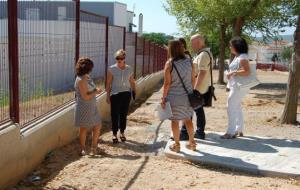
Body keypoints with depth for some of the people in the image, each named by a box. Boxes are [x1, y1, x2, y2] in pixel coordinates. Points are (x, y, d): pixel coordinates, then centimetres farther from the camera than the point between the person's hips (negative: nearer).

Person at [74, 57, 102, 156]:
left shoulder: (87, 77, 8)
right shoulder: (81, 80, -20)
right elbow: (85, 96, -22)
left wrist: (96, 90, 3)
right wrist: (96, 92, -13)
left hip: (92, 107, 9)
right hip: (84, 108, -9)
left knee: (97, 126, 11)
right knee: (84, 128, 5)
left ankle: (94, 147, 24)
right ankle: (82, 149, 21)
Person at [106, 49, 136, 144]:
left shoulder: (129, 69, 4)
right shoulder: (112, 69, -4)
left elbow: (132, 82, 13)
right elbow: (108, 83, -2)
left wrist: (134, 91, 5)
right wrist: (108, 96, -3)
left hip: (126, 94, 3)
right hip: (115, 94, -3)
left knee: (124, 114, 10)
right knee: (115, 114, 1)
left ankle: (122, 133, 24)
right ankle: (114, 134, 13)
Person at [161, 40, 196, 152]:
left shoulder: (170, 63, -11)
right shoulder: (189, 61, 2)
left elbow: (167, 83, -12)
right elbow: (192, 79, 6)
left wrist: (163, 98, -5)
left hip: (174, 97, -4)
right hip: (187, 95, 5)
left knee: (175, 121, 8)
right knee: (187, 119, 17)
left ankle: (176, 145, 17)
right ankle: (192, 143, 23)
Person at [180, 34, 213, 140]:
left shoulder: (203, 55, -19)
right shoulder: (205, 53, 14)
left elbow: (202, 73, -26)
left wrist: (195, 88, -28)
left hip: (198, 88, -10)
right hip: (202, 87, 10)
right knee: (199, 109, 14)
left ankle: (184, 133, 1)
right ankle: (200, 132, 20)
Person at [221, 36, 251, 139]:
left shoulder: (242, 58, -16)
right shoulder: (237, 57, 15)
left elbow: (247, 72, -26)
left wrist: (233, 73, -22)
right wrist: (231, 74, 12)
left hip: (239, 87, -11)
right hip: (235, 86, 11)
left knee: (231, 107, -9)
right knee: (237, 108, 16)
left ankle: (231, 132, -5)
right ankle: (239, 130, 25)